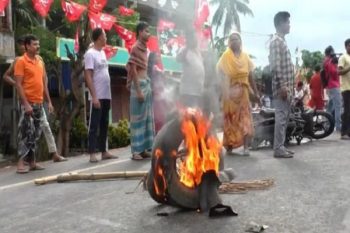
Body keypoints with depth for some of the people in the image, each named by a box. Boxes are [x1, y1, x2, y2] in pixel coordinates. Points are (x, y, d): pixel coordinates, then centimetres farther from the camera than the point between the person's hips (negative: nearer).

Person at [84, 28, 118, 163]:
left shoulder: (102, 53, 17)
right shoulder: (90, 54, -8)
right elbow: (88, 76, -14)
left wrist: (108, 95, 15)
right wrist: (94, 96, -20)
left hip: (106, 95, 8)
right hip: (97, 96, -8)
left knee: (104, 124, 11)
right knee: (94, 125, -4)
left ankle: (104, 152, 18)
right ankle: (92, 154, 0)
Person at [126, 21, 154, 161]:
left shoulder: (144, 48, 18)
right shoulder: (136, 47, -8)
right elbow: (133, 70, -14)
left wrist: (148, 87, 15)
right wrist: (138, 90, -20)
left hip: (146, 84, 9)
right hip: (139, 85, -9)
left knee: (147, 118, 9)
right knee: (138, 118, -6)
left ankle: (144, 149, 16)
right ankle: (136, 151, -1)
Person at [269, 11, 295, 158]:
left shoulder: (282, 41, 21)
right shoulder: (276, 41, -10)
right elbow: (276, 65, -19)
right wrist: (282, 85, -22)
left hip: (286, 87, 10)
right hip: (282, 87, -10)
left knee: (284, 118, 11)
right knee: (281, 118, -8)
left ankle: (281, 146, 17)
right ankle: (278, 149, -3)